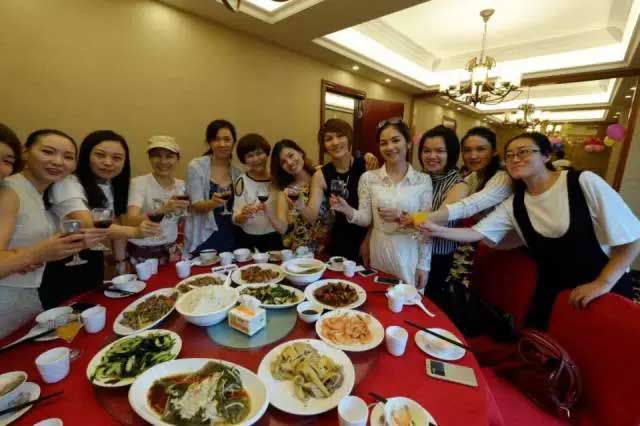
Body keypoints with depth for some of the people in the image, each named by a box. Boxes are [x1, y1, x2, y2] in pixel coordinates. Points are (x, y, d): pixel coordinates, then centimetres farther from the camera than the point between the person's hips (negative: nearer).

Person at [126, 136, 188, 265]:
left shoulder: (182, 185, 0)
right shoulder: (138, 183, -13)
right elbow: (131, 221, -28)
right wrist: (162, 210, -44)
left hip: (170, 251, 4)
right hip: (141, 252, -4)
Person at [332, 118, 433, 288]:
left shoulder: (423, 180, -4)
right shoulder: (368, 178, -2)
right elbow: (365, 219, -2)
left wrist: (424, 265, -3)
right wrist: (347, 210, -22)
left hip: (409, 254, 0)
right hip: (379, 252, 1)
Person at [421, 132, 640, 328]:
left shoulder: (584, 182, -16)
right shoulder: (514, 205, -5)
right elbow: (477, 232, -13)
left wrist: (603, 282, -18)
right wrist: (438, 230, -28)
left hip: (607, 288, -3)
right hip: (553, 292, 3)